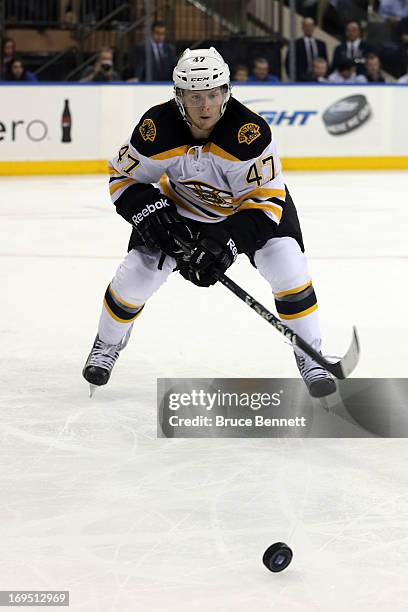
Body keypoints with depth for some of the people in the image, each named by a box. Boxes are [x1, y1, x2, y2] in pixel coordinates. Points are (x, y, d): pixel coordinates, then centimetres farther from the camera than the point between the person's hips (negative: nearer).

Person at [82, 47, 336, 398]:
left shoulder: (250, 132, -35)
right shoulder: (156, 129, -28)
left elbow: (266, 201, -30)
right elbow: (123, 177, -12)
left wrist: (228, 241, -42)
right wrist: (151, 213, -29)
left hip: (253, 202, -2)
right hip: (182, 207, 2)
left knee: (287, 270, -22)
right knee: (136, 273, -7)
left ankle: (310, 359, -4)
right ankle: (106, 346, 22)